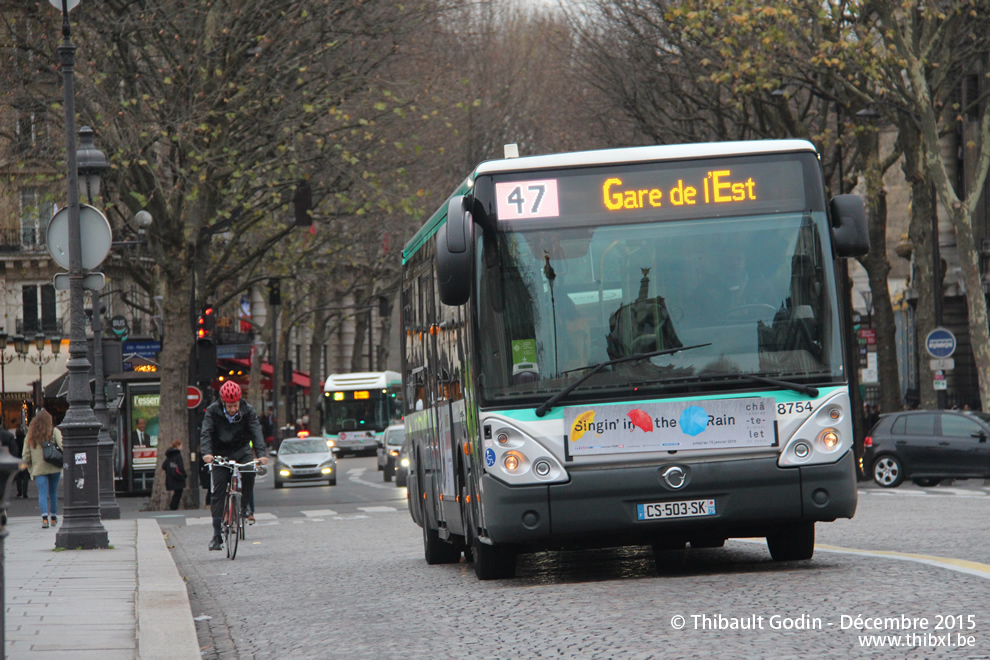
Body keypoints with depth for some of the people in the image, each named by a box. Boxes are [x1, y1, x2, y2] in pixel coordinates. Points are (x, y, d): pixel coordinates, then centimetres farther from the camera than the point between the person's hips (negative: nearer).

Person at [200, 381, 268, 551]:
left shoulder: (248, 411, -11)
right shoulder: (213, 411, -13)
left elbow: (256, 432, -20)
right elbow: (206, 433, -22)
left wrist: (262, 454, -37)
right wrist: (206, 453, -41)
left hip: (241, 450, 0)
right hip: (221, 453, 0)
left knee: (249, 470, -31)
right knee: (218, 491, -11)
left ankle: (244, 505, -6)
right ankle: (217, 535, -9)